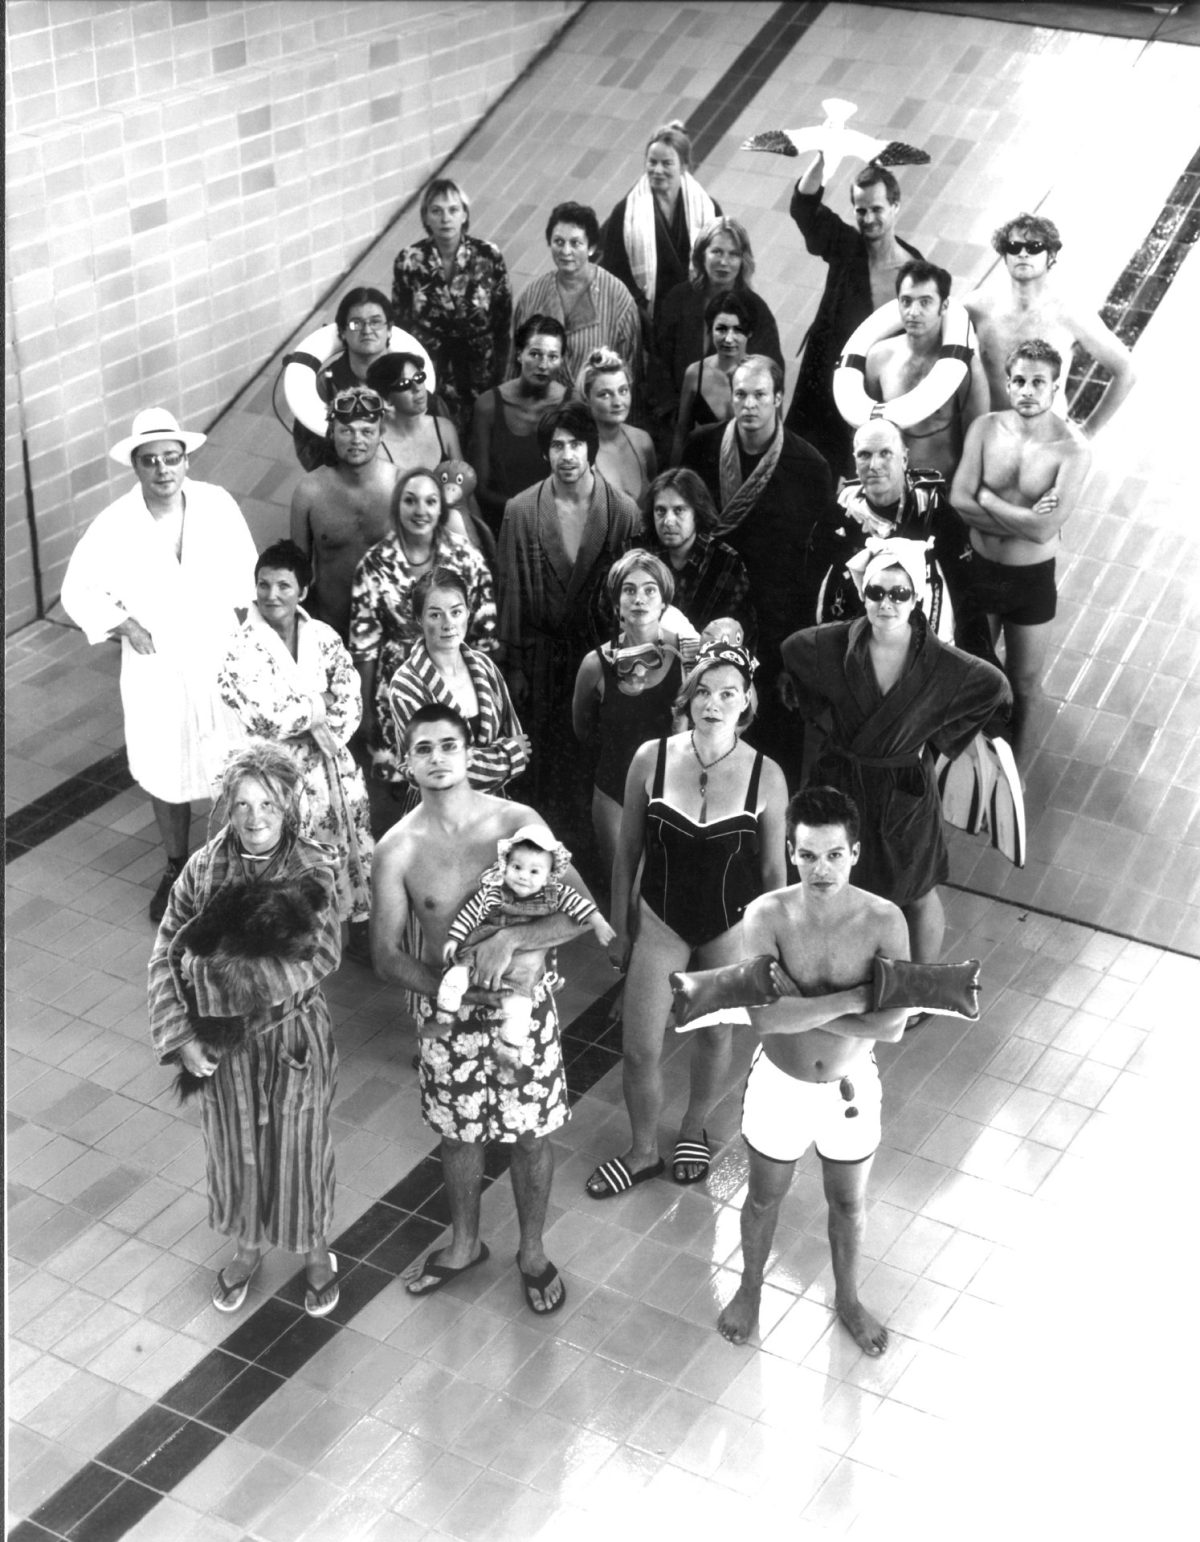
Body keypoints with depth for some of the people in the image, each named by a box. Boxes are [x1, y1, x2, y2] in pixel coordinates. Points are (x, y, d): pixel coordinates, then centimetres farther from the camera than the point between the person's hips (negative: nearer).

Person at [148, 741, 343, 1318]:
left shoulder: (312, 872, -17)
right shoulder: (203, 870, -11)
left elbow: (323, 956, -27)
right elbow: (165, 955, -7)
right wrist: (180, 1036, -15)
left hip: (295, 1038, -2)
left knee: (300, 1147, 14)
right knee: (235, 1148, 19)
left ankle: (315, 1253, 39)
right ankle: (247, 1248, 45)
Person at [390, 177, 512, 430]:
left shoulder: (489, 256, -10)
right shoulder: (408, 260, -9)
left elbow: (503, 323, -2)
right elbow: (399, 321, 2)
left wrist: (498, 377, -1)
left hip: (478, 371, 0)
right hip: (426, 373, 0)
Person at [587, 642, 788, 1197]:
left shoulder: (766, 775, -15)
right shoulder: (650, 759, -13)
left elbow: (772, 869, -3)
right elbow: (627, 853, -2)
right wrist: (620, 929, 4)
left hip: (731, 926, 0)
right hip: (661, 919, 1)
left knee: (714, 1035, 19)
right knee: (639, 1049, 4)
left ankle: (693, 1132, 46)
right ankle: (643, 1152, 30)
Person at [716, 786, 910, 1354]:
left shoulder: (884, 921, -22)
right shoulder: (767, 916, -23)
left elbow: (891, 1026, -27)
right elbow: (764, 1016, -32)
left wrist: (800, 1007, -30)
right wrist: (853, 997, -31)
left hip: (851, 1087, 1)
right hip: (779, 1085, 0)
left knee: (848, 1204, 24)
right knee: (764, 1197, 24)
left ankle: (847, 1299, 51)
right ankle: (750, 1289, 52)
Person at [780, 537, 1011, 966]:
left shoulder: (942, 664, -20)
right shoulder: (831, 645, -17)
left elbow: (996, 689, -3)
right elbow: (788, 653, 5)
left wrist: (938, 737, -5)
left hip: (906, 790, -1)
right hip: (838, 784, 1)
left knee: (918, 896, 17)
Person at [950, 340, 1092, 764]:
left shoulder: (1073, 449, -19)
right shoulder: (985, 428, -10)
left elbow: (1044, 529, -27)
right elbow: (959, 501, -17)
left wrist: (986, 498, -18)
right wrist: (1024, 518, -23)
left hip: (1033, 580, -2)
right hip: (979, 570, 2)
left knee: (1025, 679, 15)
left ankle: (1017, 738, 44)